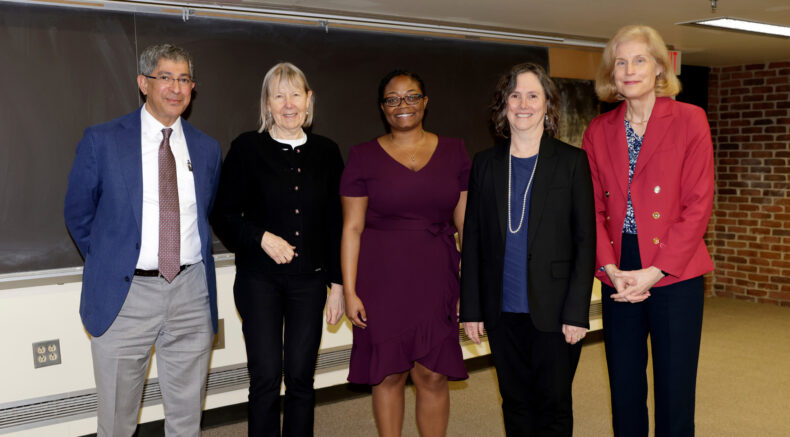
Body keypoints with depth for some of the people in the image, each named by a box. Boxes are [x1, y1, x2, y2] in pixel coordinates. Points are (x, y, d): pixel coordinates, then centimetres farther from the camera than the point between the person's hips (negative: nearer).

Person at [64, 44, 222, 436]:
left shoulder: (207, 149, 7)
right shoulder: (101, 141, -3)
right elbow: (78, 215, 6)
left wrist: (193, 260, 10)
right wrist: (107, 262, 8)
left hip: (191, 291, 3)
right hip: (125, 294, -2)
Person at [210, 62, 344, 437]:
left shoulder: (326, 152, 6)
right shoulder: (247, 148, -2)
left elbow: (335, 224, 8)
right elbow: (223, 215, 0)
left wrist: (337, 284, 6)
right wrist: (262, 238, -15)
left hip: (309, 280, 2)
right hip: (260, 279, -2)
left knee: (301, 377, 7)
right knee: (266, 378, 0)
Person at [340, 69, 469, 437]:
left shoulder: (453, 152, 8)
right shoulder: (364, 156, 2)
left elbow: (465, 222, 7)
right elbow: (352, 228, 0)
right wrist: (350, 292, -6)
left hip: (435, 279, 1)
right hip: (382, 280, -1)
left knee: (434, 376, 2)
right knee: (389, 374, 6)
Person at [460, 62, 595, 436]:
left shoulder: (572, 161, -1)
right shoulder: (485, 163, 7)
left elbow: (585, 240, -3)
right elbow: (472, 240, 7)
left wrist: (577, 311, -9)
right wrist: (471, 308, 4)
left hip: (553, 311, -2)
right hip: (502, 311, 3)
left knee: (553, 404, 6)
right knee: (516, 403, 12)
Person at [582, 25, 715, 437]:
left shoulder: (689, 120, -1)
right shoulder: (598, 131, 8)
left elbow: (698, 204, -6)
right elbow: (593, 208, 6)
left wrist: (654, 272, -12)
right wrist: (611, 268, -8)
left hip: (674, 276, -3)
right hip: (619, 276, 3)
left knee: (674, 397, 3)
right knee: (624, 392, 11)